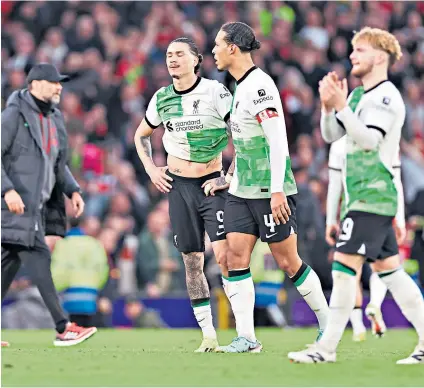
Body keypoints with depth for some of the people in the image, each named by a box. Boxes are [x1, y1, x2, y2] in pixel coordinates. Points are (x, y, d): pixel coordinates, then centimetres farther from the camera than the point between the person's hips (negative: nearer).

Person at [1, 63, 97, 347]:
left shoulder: (54, 120, 17)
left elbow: (58, 163, 27)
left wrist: (72, 191, 12)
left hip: (35, 207, 9)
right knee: (38, 259, -13)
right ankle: (63, 328, -16)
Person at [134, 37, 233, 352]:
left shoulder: (215, 92, -9)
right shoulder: (161, 98, 6)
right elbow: (141, 135, 24)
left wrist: (230, 177, -11)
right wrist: (151, 169, 11)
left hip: (212, 184, -5)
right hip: (179, 185, 5)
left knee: (224, 254, -16)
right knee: (192, 260, 4)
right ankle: (208, 335, 10)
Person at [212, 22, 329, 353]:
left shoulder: (259, 85, -17)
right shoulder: (241, 86, 12)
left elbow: (278, 140, -21)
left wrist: (277, 191, -23)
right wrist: (231, 180, 25)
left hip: (270, 192, -9)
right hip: (242, 190, 9)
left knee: (288, 262, -1)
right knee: (236, 257, -1)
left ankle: (328, 325, 15)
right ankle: (247, 338, 0)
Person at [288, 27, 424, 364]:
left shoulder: (386, 96, -12)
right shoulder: (358, 94, 16)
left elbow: (368, 139, -23)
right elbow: (331, 135, 15)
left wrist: (341, 106, -29)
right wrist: (328, 107, -3)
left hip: (374, 195, -10)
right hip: (367, 196, 10)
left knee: (344, 264, -12)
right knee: (389, 268, 9)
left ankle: (327, 348, -11)